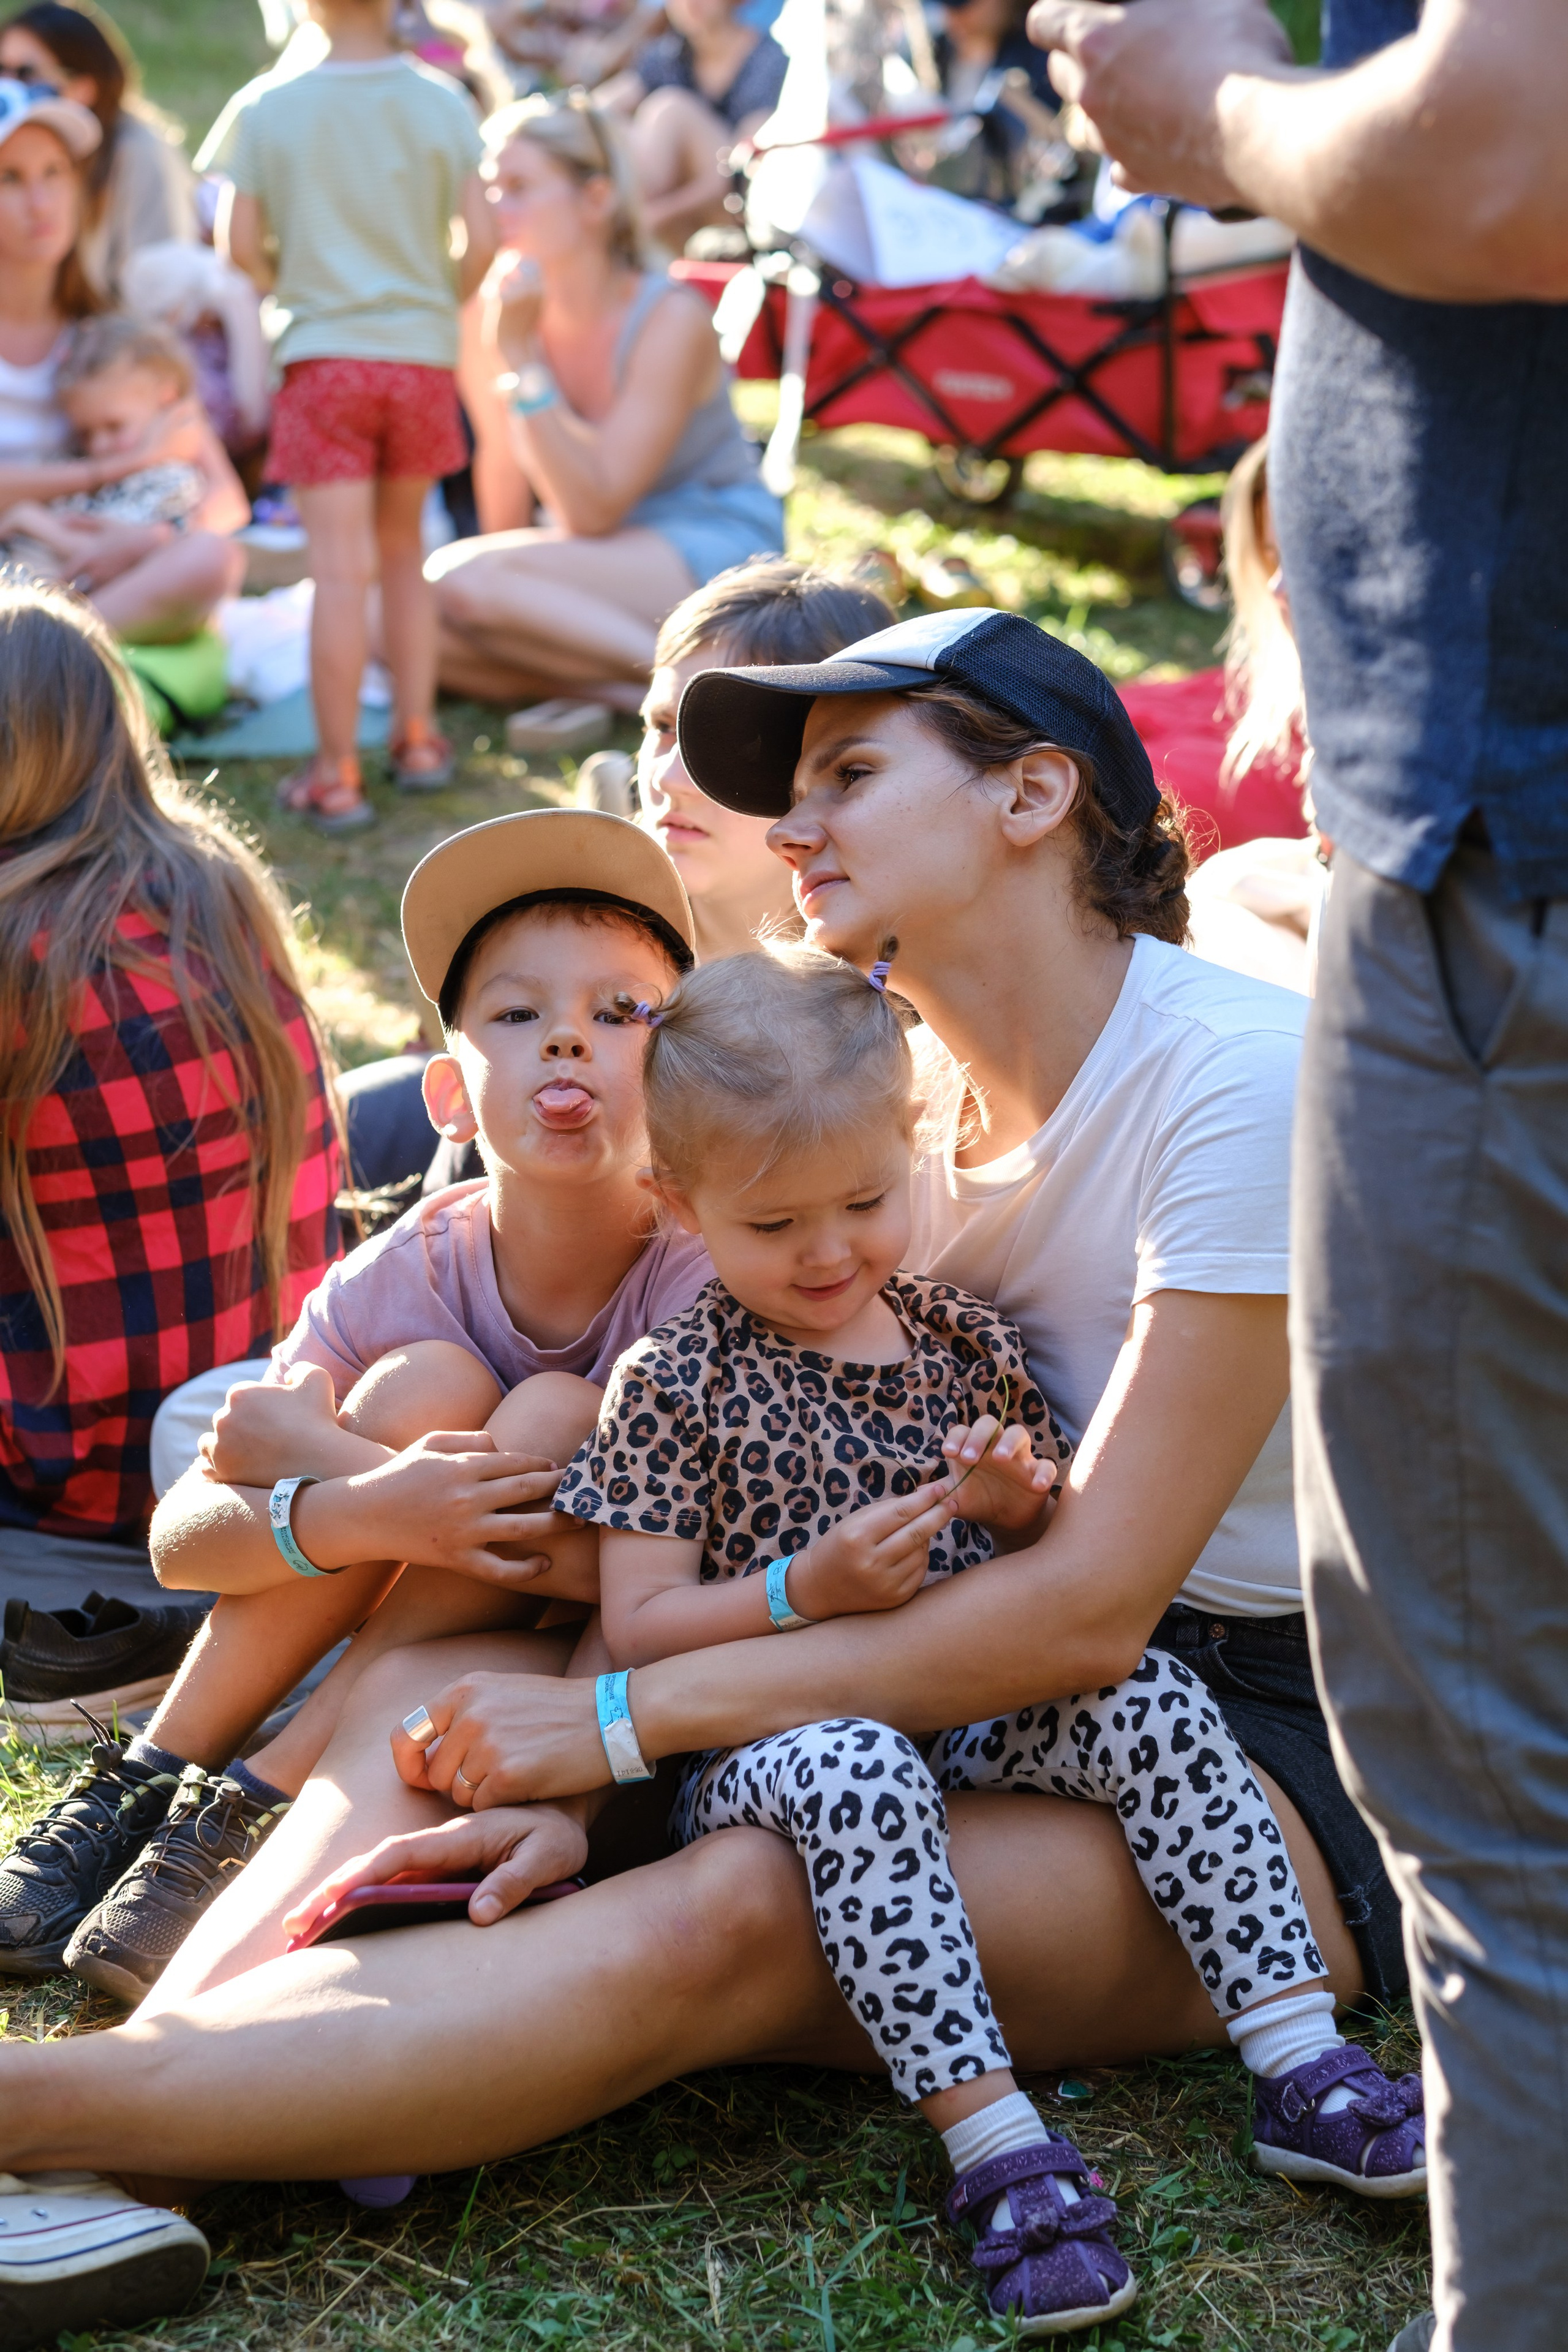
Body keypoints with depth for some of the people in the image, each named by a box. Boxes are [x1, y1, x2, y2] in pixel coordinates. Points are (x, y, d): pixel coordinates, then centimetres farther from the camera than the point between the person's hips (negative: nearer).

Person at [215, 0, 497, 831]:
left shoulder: (267, 109, -3)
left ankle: (336, 776, -2)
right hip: (422, 353, 2)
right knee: (403, 548, 19)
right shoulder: (441, 104, -1)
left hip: (323, 355, -2)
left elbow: (241, 243, -3)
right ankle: (416, 737, 22)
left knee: (341, 567, -4)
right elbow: (478, 240, -4)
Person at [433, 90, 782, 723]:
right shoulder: (504, 314, -2)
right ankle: (614, 688, -17)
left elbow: (595, 511, -22)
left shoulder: (670, 319, -16)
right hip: (609, 556, 6)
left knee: (467, 582, -28)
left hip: (717, 546, -6)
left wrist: (524, 362, -24)